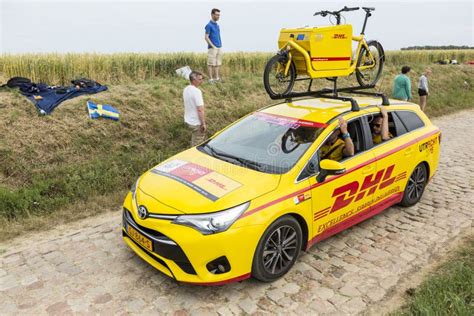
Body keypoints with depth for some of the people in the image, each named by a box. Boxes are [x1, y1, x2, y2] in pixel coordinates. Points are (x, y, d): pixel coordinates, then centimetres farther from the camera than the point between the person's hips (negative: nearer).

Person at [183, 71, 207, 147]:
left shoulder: (186, 89, 5)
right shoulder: (197, 91, -23)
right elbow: (200, 109, -25)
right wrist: (203, 124, -19)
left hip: (188, 120, 9)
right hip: (196, 123, -9)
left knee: (195, 140, 25)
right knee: (197, 144, 4)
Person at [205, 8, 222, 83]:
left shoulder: (217, 25, 15)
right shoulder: (209, 25, -9)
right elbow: (206, 37, -13)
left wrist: (220, 45, 10)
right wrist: (213, 46, -16)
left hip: (219, 48, 8)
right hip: (212, 48, -8)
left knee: (218, 63, 10)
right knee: (211, 63, -3)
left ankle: (217, 78, 17)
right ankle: (211, 79, 0)